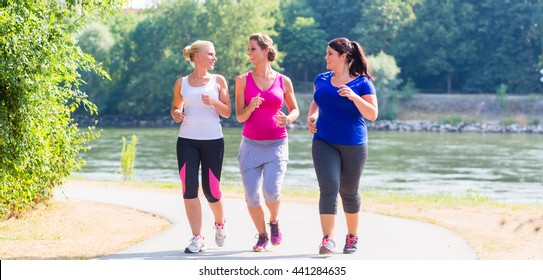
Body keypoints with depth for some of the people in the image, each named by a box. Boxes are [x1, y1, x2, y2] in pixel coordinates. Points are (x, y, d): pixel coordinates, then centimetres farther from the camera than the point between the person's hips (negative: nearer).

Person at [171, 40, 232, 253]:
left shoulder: (218, 80, 6)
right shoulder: (182, 83, 8)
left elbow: (227, 113, 5)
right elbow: (176, 107, 19)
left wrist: (214, 102, -14)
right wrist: (176, 114, -4)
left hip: (213, 140, -1)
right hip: (187, 141, 1)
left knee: (210, 190, 0)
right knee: (189, 188, -9)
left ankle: (220, 223, 31)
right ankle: (197, 238, -2)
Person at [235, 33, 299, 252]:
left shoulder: (283, 81, 2)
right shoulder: (243, 80, 2)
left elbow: (295, 109, 15)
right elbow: (240, 117, 0)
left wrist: (288, 119, -8)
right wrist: (251, 107, -21)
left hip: (276, 145, -1)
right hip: (251, 145, 1)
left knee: (271, 191, -17)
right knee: (251, 196, -3)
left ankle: (274, 222, 15)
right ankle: (262, 236, 20)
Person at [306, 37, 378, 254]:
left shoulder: (361, 83, -5)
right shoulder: (321, 80, 8)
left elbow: (372, 115, -9)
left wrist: (354, 96, -23)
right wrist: (311, 116, 4)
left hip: (353, 145, -2)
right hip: (324, 143, 2)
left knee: (348, 191, 10)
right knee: (328, 188, -14)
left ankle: (352, 236, 28)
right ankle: (327, 239, -20)